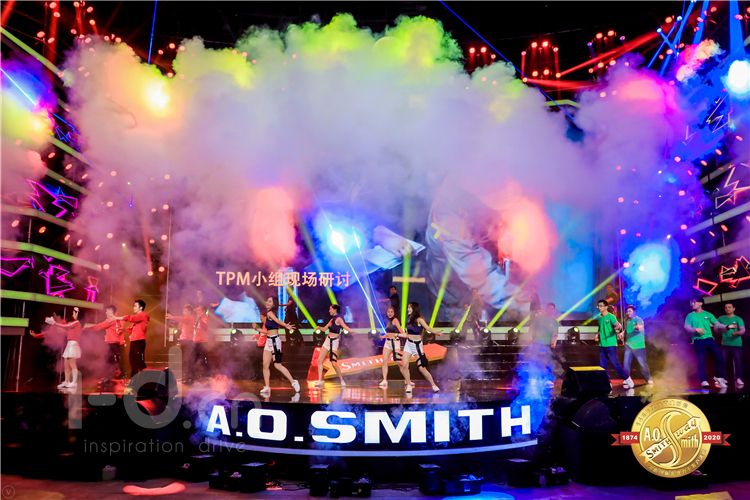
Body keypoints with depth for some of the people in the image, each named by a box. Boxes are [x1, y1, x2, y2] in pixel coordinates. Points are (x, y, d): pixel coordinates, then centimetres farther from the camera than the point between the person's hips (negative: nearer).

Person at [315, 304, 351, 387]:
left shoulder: (338, 319, -11)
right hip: (327, 341, 8)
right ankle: (320, 381, 7)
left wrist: (352, 331, -48)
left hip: (334, 342, -8)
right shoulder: (332, 319, 13)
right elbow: (324, 329, 17)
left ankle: (342, 381, 6)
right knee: (320, 360, 2)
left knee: (334, 363, -11)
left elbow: (344, 326, -28)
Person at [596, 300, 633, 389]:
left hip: (611, 344, -7)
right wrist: (598, 335, 8)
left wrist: (618, 329, -42)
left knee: (615, 363, -6)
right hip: (602, 345, 7)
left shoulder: (611, 316, -8)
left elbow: (618, 325, -20)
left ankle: (627, 380, 9)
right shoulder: (599, 318, 12)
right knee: (602, 365, 6)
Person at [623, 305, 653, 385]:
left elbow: (641, 328, -30)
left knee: (642, 363, 1)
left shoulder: (638, 320, -10)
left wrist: (638, 328, -54)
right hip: (628, 346, 6)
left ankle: (649, 379, 19)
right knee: (626, 363, 2)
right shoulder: (627, 322, 10)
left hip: (638, 346, -5)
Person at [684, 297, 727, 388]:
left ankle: (719, 378, 14)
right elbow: (686, 328, 2)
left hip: (709, 339, 2)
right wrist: (695, 329, -16)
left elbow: (717, 324, 8)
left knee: (719, 357, -4)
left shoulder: (708, 314, 13)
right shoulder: (690, 316, 9)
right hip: (698, 341, -2)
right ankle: (704, 381, -6)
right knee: (701, 361, -7)